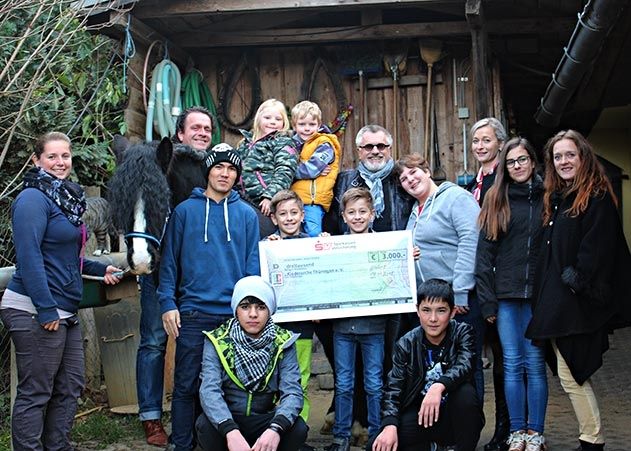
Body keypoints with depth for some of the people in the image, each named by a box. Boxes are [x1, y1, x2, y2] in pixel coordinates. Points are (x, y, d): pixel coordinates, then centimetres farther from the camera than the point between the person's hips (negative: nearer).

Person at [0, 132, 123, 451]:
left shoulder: (65, 198, 16)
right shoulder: (33, 199, -12)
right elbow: (29, 257, -20)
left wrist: (100, 269, 17)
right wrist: (47, 310, -22)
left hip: (64, 311, 10)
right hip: (35, 312, -10)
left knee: (70, 387, 14)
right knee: (35, 393, -1)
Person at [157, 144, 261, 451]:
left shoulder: (246, 214, 8)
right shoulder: (184, 211, 4)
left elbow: (253, 265, 7)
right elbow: (169, 261, 3)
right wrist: (167, 304, -5)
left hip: (235, 314, 1)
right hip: (193, 313, -1)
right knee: (186, 385, 3)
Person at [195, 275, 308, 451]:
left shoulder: (283, 342, -6)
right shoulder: (217, 340, -9)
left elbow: (292, 391, -16)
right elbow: (209, 390, -22)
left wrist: (275, 429, -37)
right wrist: (231, 431, -40)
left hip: (265, 422, 1)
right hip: (227, 422, -1)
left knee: (298, 428, -27)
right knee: (205, 425, -32)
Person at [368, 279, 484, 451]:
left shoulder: (462, 332, -7)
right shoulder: (406, 344, -4)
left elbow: (464, 365, -27)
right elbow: (393, 388, -11)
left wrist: (439, 386, -47)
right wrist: (390, 426, -28)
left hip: (455, 416, -1)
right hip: (420, 415, 2)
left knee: (465, 392, -34)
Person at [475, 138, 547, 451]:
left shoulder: (546, 197, 5)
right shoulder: (496, 200, 6)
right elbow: (484, 252, 3)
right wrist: (487, 300, -2)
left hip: (537, 293, -1)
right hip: (506, 295, 1)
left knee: (535, 363, 2)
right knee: (512, 364, 5)